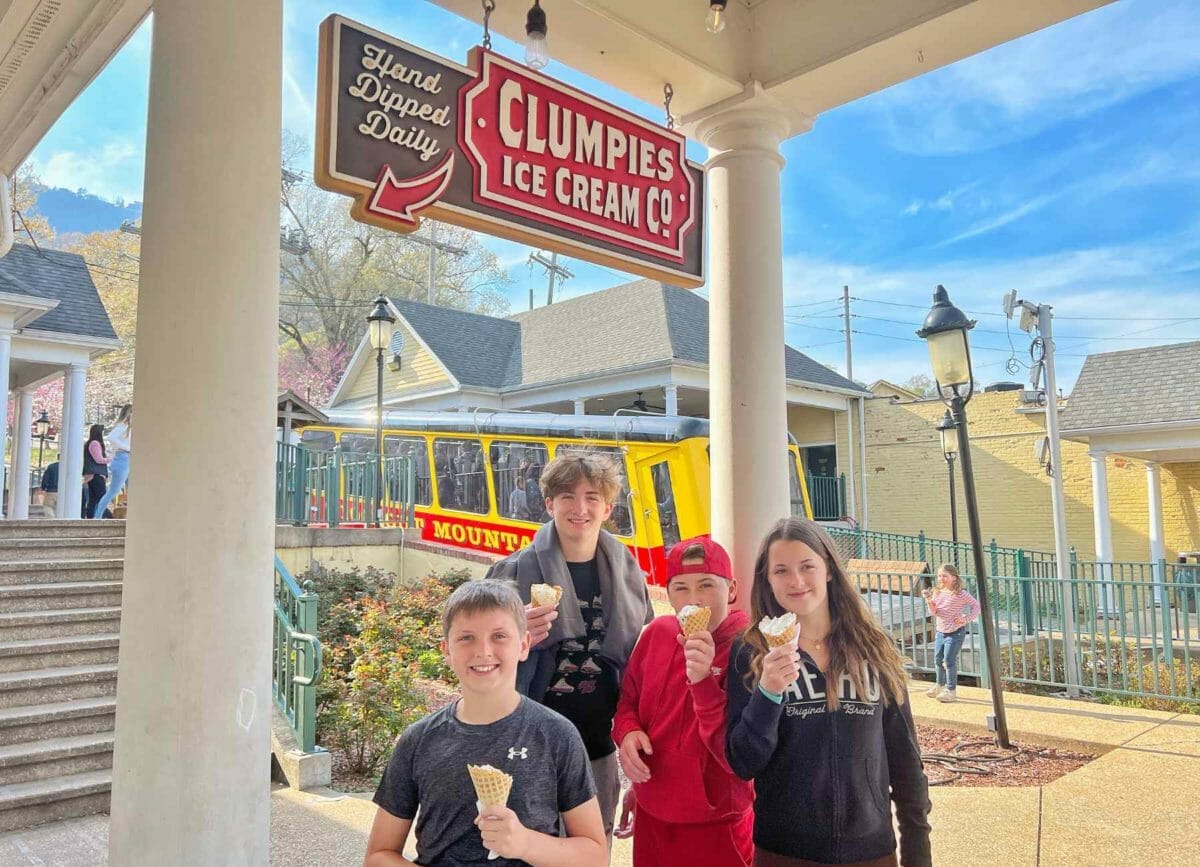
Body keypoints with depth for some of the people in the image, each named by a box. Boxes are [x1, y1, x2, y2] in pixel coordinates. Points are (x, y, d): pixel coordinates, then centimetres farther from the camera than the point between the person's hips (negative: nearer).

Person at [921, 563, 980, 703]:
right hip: (940, 632, 7)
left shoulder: (960, 594, -13)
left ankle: (951, 691, 5)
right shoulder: (937, 593, 3)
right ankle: (939, 685, 33)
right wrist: (929, 601, -17)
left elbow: (976, 605, -5)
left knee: (949, 661, -7)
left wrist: (966, 619, -13)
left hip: (955, 632, -7)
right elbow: (934, 612, 0)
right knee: (938, 660, 15)